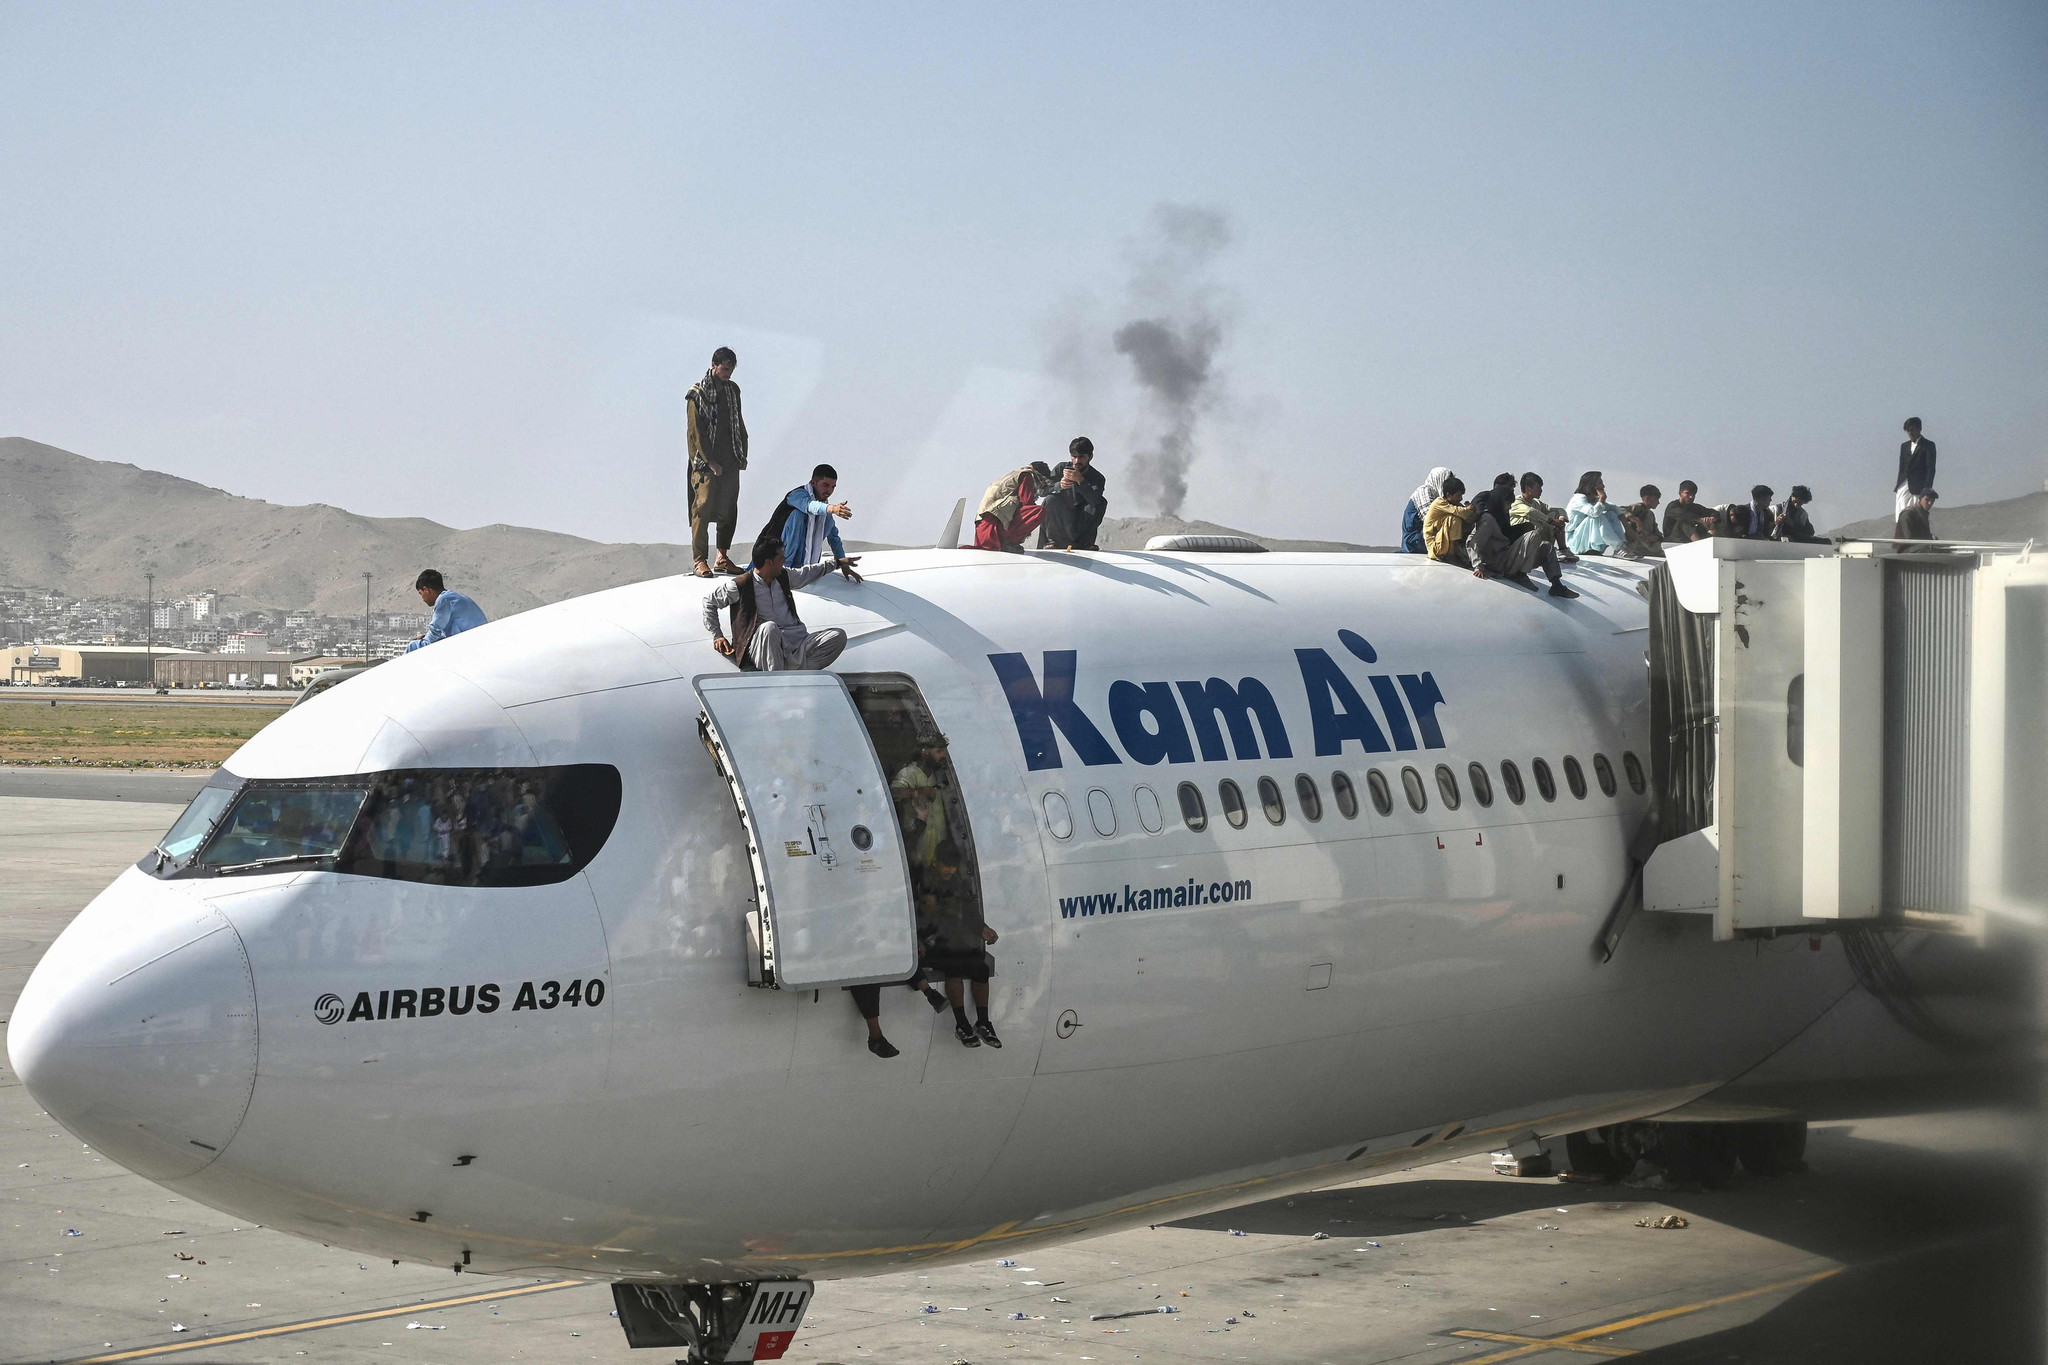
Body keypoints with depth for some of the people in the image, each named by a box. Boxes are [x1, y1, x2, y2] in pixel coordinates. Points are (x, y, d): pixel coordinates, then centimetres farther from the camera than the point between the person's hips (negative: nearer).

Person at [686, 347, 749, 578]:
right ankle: (700, 561, -8)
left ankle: (723, 558, 15)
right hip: (705, 463, -6)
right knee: (703, 508, -10)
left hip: (730, 462, 6)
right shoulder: (697, 394, -7)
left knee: (729, 510, 6)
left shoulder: (733, 390, 12)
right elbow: (696, 431, -10)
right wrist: (710, 462, -13)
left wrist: (742, 454, 11)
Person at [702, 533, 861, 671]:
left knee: (839, 636, -15)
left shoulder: (783, 577, 12)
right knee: (769, 627, -41)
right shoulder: (740, 586, -5)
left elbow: (808, 573, 33)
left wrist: (838, 563, 40)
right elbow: (709, 600, 8)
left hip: (797, 641, 6)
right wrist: (717, 636, 6)